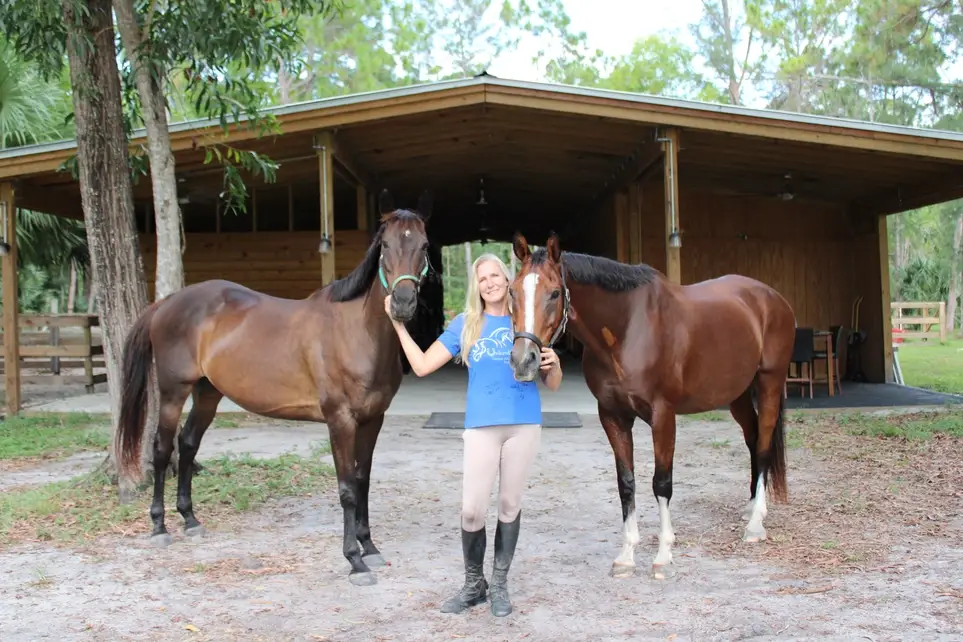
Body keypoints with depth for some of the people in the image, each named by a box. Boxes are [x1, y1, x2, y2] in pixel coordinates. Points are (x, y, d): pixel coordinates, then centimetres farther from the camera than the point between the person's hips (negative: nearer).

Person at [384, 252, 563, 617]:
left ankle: (500, 584, 24)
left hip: (524, 424, 0)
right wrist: (398, 324, 1)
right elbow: (422, 366, 3)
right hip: (481, 426, 0)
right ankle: (473, 584, 17)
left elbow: (552, 385, 8)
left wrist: (554, 364, -14)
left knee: (510, 505, 10)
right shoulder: (465, 325, 6)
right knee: (471, 511, -4)